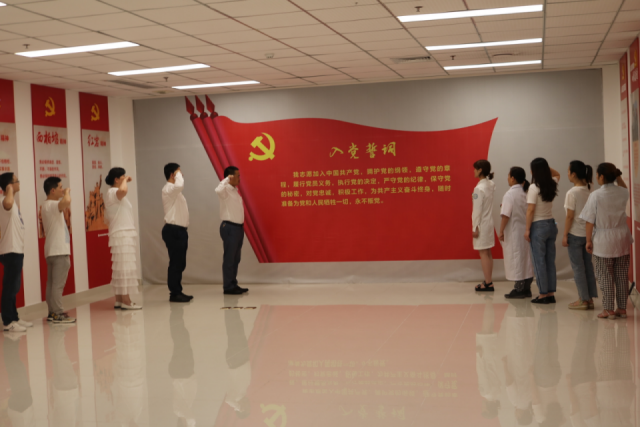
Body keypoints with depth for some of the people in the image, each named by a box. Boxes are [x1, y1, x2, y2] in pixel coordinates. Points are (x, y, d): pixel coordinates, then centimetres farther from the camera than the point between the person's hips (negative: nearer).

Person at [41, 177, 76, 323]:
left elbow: (65, 205, 31)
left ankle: (52, 312, 16)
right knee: (58, 284, -8)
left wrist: (65, 193, 20)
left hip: (51, 251, 10)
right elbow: (66, 202, -37)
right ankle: (58, 314, -6)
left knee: (51, 283, 11)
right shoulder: (52, 205, -16)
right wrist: (67, 192, -18)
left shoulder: (47, 205, 16)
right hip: (59, 251, -10)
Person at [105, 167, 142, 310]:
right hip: (122, 236, -10)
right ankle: (125, 301, -8)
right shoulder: (112, 192, -11)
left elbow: (107, 217, 23)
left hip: (125, 236, 10)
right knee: (125, 267, -9)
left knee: (120, 268, 12)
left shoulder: (114, 194, 19)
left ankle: (119, 299, 16)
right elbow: (123, 190, -37)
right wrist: (125, 181, -18)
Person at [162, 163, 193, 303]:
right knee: (175, 263, -7)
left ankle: (178, 291, 17)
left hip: (179, 230, 10)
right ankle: (174, 293, -4)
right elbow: (179, 185, -36)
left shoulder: (174, 190, 20)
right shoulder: (168, 189, -11)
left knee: (180, 263, 11)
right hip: (173, 230, -10)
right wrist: (178, 175, -16)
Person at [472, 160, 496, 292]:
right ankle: (488, 282, 21)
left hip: (482, 224, -8)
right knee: (487, 254, 14)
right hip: (489, 222, 8)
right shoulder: (490, 185, 6)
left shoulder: (479, 188, -19)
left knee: (483, 254, -2)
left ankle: (488, 283, 1)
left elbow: (477, 210, -19)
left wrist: (475, 227, -15)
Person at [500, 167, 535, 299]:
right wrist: (528, 229, 18)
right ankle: (526, 288, 19)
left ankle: (519, 289, 4)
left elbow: (505, 215, -18)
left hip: (514, 232, -7)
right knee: (526, 259, 12)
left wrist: (501, 231, -11)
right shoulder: (527, 193, 6)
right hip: (526, 231, 7)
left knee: (516, 259, 0)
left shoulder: (510, 194, -15)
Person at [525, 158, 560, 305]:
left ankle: (543, 294, 4)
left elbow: (531, 210, -16)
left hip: (538, 226, -6)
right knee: (550, 261, 10)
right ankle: (551, 294, 15)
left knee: (539, 261, 1)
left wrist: (527, 229, -11)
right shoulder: (552, 185, 3)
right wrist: (546, 167, 12)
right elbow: (557, 174, 28)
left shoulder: (534, 187, -16)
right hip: (551, 224, 6)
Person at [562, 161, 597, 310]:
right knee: (588, 265, 12)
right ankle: (590, 298, 16)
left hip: (575, 234, -6)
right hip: (588, 233, 6)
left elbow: (570, 216, -15)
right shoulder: (589, 191, 2)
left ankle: (583, 299, 7)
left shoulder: (572, 193, -15)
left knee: (577, 267, 3)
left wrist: (565, 235, -8)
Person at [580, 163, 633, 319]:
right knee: (622, 275, 12)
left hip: (603, 240, -4)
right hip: (622, 238, 4)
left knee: (605, 277, 5)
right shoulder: (623, 193, -1)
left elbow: (590, 221, -12)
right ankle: (622, 308, 18)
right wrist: (618, 176, 14)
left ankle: (608, 310, 8)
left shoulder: (596, 195, -14)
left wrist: (588, 240, -4)